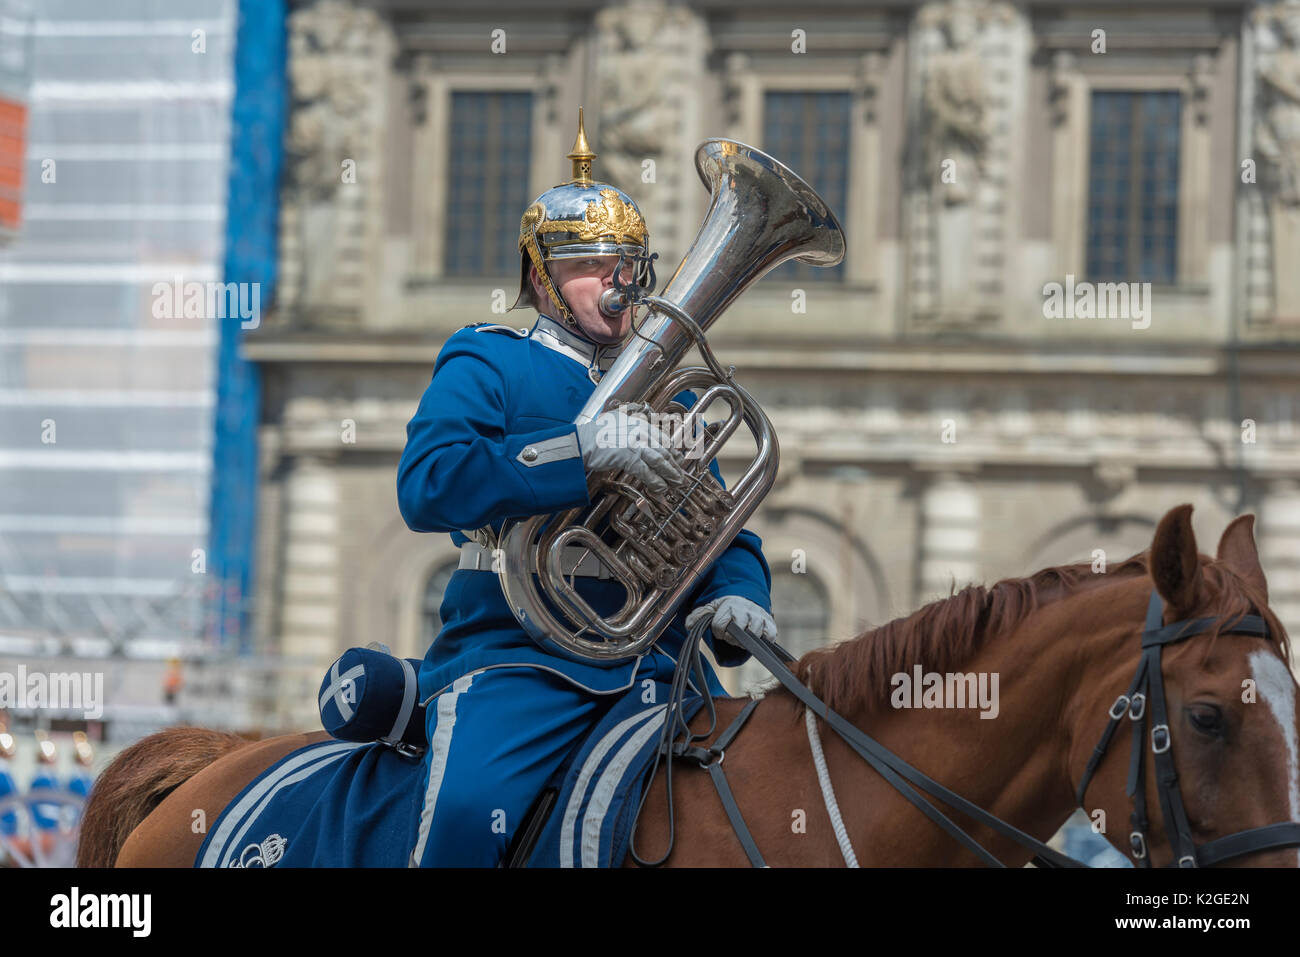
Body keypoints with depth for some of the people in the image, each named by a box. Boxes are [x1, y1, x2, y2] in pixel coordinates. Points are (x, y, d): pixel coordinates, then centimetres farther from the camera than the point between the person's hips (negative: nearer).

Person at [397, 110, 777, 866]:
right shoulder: (485, 368, 7)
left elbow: (723, 531, 24)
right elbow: (427, 485, -12)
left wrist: (738, 594, -2)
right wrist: (586, 451, -19)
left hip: (656, 662, 5)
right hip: (518, 653, -5)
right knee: (466, 809, -32)